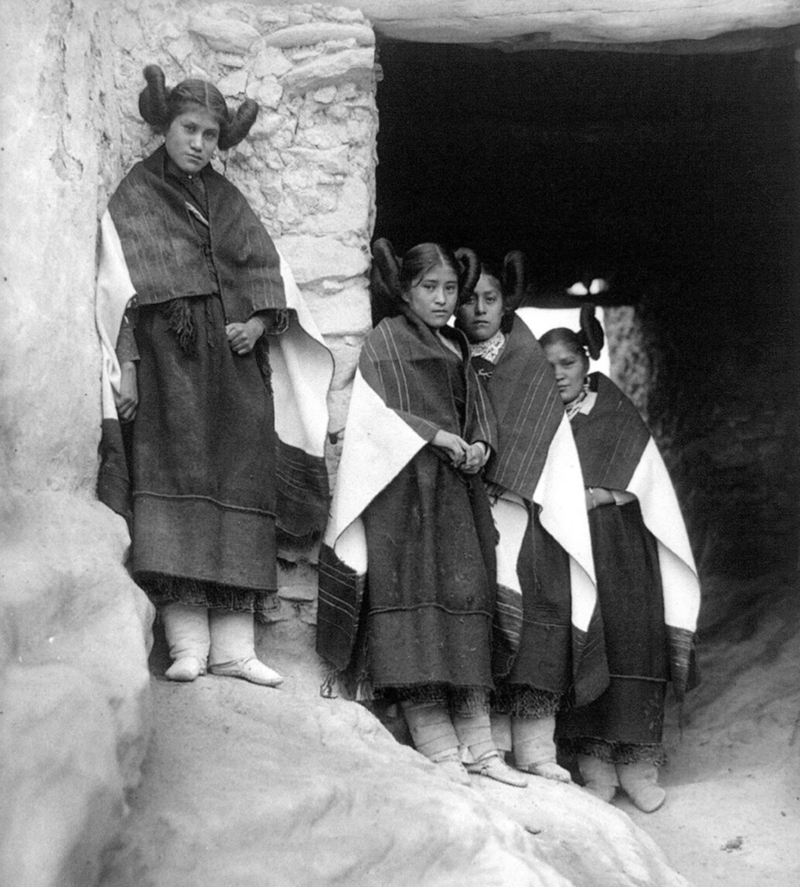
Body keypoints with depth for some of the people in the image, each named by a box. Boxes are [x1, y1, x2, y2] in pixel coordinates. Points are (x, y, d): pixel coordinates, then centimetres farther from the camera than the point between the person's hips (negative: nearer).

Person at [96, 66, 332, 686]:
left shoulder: (227, 199, 20)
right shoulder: (132, 200, 8)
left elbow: (269, 271, 14)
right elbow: (120, 291, -1)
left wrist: (258, 321, -5)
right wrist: (126, 368, -11)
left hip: (234, 360, 4)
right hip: (168, 362, -4)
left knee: (239, 487, -4)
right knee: (176, 483, -13)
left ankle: (233, 645, -5)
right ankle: (187, 644, -16)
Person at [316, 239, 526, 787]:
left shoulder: (458, 348, 24)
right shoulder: (387, 339, 5)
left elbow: (479, 409, 22)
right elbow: (377, 412, -5)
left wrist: (479, 445, 1)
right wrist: (434, 435, -14)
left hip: (458, 486, 7)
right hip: (404, 484, -6)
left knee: (467, 596, -2)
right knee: (416, 596, -14)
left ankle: (478, 743, -3)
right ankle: (436, 747, -17)